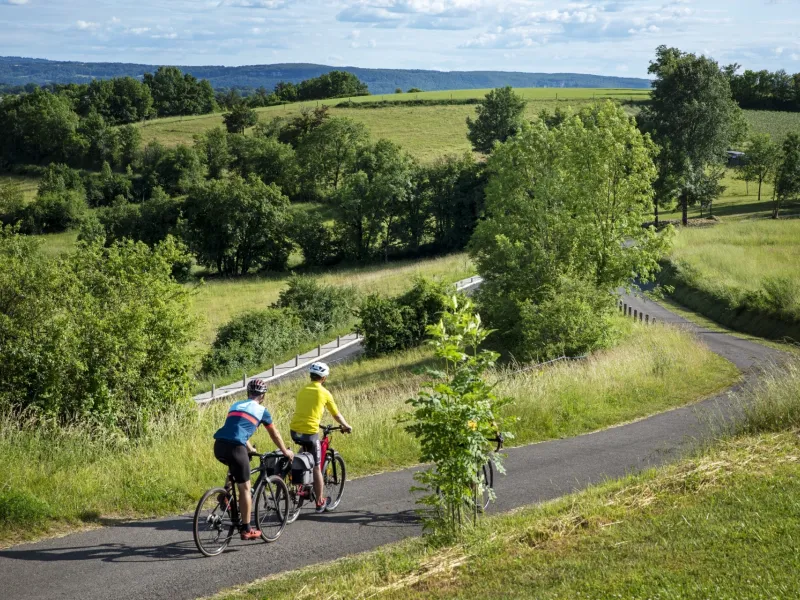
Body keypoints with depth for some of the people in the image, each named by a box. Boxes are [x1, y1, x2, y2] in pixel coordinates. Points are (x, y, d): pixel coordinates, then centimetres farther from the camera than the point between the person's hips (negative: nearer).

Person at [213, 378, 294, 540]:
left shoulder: (236, 405, 27)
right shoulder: (261, 410, 13)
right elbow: (274, 435, 25)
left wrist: (251, 449, 57)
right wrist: (286, 451, 41)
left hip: (219, 446, 6)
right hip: (235, 447, -6)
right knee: (245, 488, 4)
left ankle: (227, 494, 22)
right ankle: (246, 530, 7)